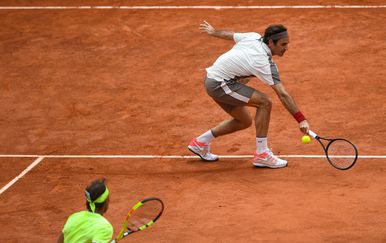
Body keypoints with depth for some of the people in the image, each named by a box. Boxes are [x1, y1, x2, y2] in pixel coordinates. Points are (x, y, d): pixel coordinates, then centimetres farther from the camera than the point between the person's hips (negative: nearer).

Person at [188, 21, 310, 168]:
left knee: (244, 121, 17)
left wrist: (213, 31, 37)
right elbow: (283, 95, -30)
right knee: (264, 102, -18)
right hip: (219, 84, -10)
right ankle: (261, 154, -12)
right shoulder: (264, 63, -25)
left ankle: (200, 142, 28)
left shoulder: (253, 37, -3)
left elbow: (229, 34, 16)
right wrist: (301, 119, -32)